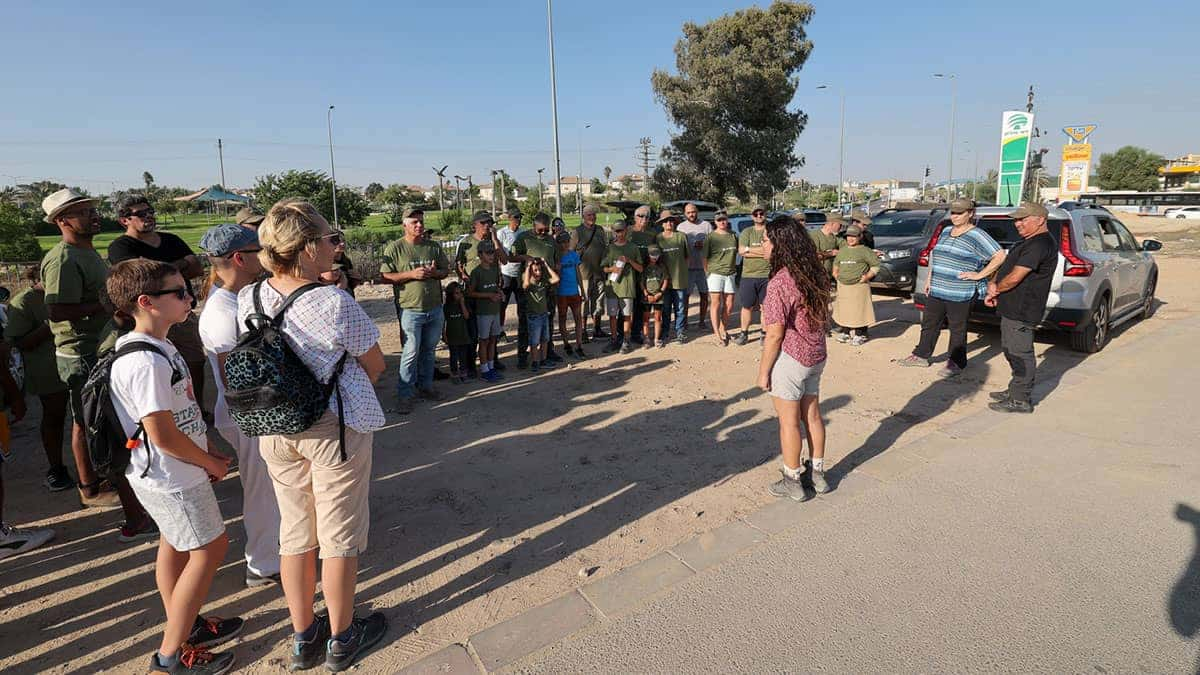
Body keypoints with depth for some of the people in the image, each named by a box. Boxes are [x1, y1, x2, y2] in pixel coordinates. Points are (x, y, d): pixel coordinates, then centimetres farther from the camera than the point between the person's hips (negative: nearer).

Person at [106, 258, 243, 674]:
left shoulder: (160, 348, 4)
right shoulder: (146, 363, -28)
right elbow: (163, 435, -26)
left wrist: (208, 448, 8)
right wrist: (211, 463, -12)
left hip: (165, 473, 10)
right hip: (172, 477, -10)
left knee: (174, 544, 21)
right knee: (209, 549, 2)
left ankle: (185, 625, 39)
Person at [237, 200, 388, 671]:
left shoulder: (248, 299, -5)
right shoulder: (336, 304, -23)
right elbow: (375, 366, -9)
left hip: (275, 432, 6)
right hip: (336, 430, -5)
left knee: (295, 534, 19)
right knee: (339, 538, 12)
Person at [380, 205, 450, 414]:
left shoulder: (434, 246, 8)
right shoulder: (395, 248, -4)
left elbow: (446, 270, 14)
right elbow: (384, 277, -7)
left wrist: (434, 273, -8)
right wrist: (411, 274, -18)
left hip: (435, 308, 5)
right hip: (411, 309, -5)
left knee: (429, 350, 15)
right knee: (411, 353, -4)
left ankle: (425, 386, 29)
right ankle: (405, 394, 5)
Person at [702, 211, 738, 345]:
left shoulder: (733, 236, 11)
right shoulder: (710, 237, -1)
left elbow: (737, 253, 21)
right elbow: (704, 257, -1)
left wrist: (735, 269, 16)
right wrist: (707, 273, -4)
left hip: (730, 274, 4)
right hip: (715, 273, -4)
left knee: (729, 305, 7)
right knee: (716, 303, -5)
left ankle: (723, 330, 25)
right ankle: (717, 335, -3)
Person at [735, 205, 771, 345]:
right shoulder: (746, 232, 8)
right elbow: (741, 251, -7)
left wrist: (749, 249, -11)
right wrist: (763, 252, -12)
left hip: (767, 275, -1)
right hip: (748, 275, 2)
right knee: (747, 306, 8)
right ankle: (744, 334, 18)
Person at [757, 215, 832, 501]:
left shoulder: (779, 282, -23)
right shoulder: (815, 275, 2)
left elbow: (775, 334, -21)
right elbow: (822, 318, 10)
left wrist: (763, 371, -11)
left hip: (790, 359, -8)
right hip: (816, 356, 8)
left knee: (789, 422, 6)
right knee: (812, 415, 18)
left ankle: (792, 482, 19)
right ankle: (817, 473, 32)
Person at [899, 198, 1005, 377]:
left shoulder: (977, 235, -9)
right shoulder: (946, 231, 12)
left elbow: (1000, 255, -14)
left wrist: (979, 275, -15)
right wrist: (929, 279, 15)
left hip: (959, 294, -7)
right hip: (936, 291, 7)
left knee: (957, 329, 5)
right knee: (929, 324, 14)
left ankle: (956, 363, 17)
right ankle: (921, 356, 27)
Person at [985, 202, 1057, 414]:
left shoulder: (1040, 245, -18)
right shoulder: (1029, 242, 17)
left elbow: (1015, 277, -22)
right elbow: (1005, 265, 18)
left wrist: (994, 290, -5)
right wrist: (993, 284, -1)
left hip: (1022, 311, -11)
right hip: (1013, 308, 11)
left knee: (1020, 353, -4)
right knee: (1011, 350, 19)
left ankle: (1020, 400, 3)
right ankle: (1016, 390, 32)